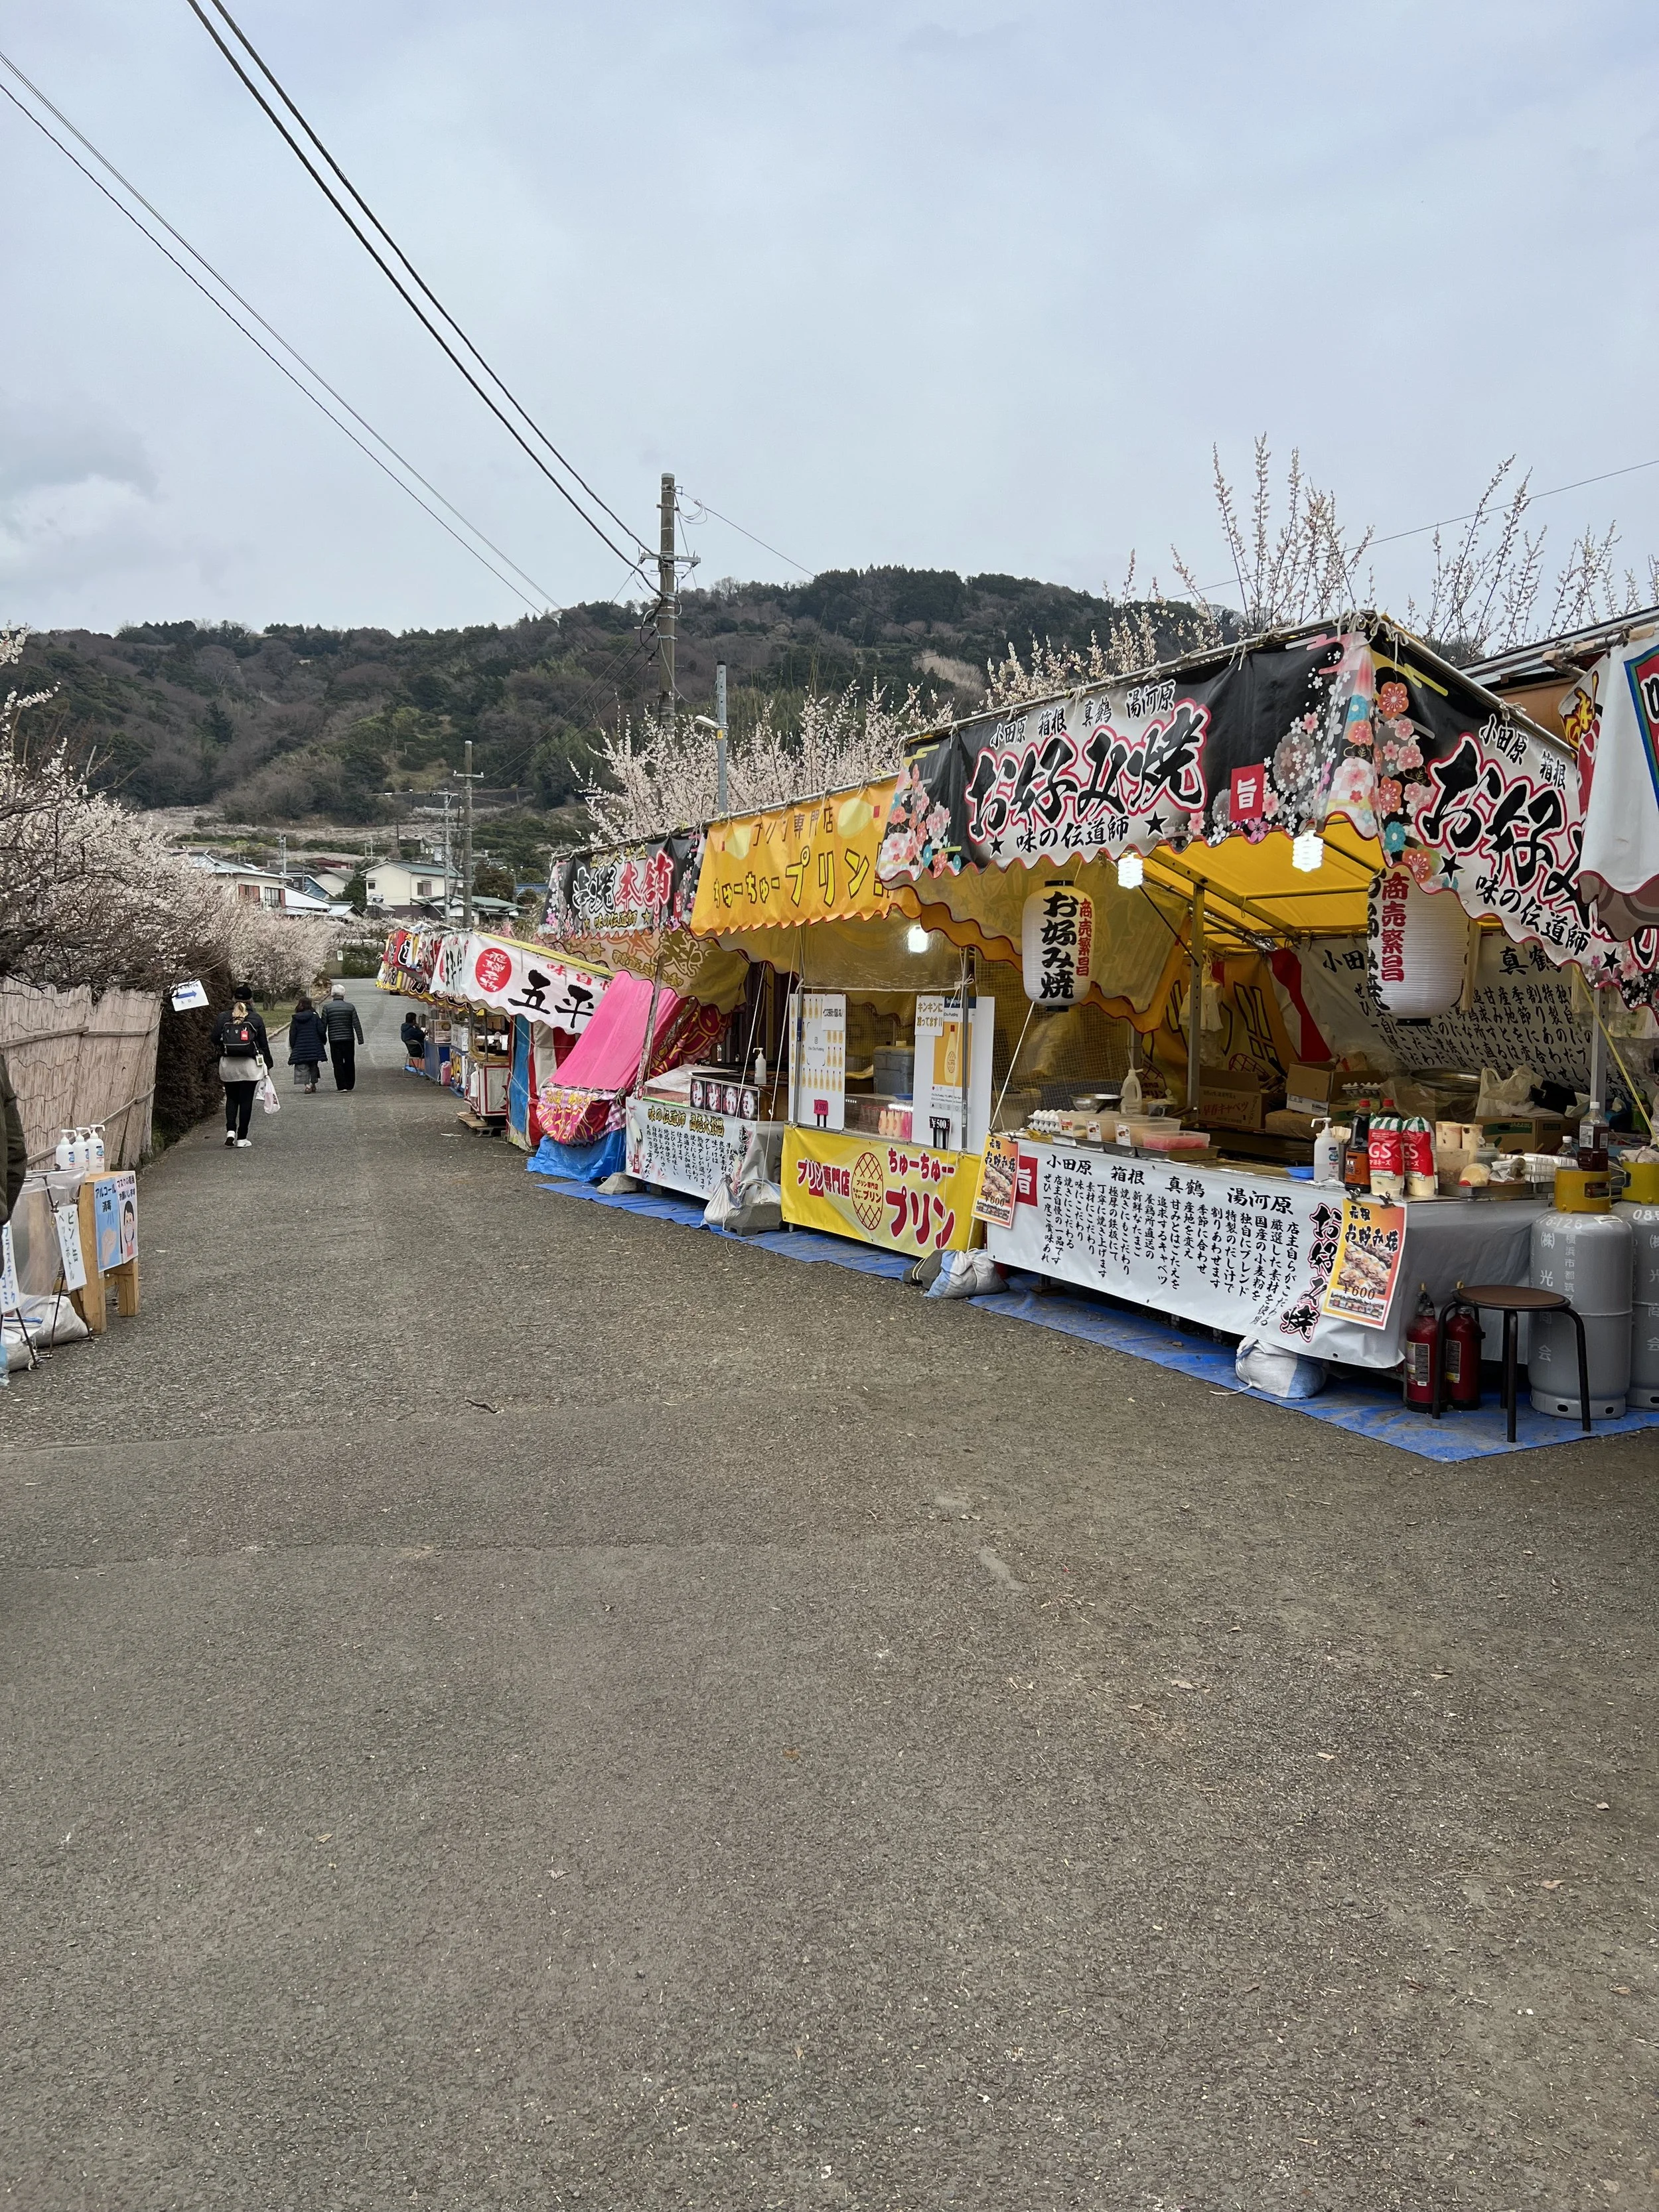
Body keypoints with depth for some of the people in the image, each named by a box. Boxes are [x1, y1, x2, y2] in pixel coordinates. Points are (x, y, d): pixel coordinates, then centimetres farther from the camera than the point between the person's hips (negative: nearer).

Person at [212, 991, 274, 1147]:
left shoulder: (223, 1018, 2)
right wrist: (268, 1064, 9)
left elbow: (215, 1039, -3)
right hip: (249, 1065, -2)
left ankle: (230, 1130, -4)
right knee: (246, 1100, 3)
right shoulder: (255, 1019, 0)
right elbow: (264, 1044, 2)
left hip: (227, 1064, 2)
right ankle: (242, 1138, 3)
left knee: (231, 1098, 15)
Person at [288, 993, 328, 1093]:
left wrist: (292, 1047, 10)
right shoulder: (315, 1016, -3)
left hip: (300, 1048, -1)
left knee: (302, 1067, 0)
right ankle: (313, 1083, 17)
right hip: (314, 1046, 1)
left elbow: (292, 1035, 1)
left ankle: (307, 1084, -15)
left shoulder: (295, 1019, -1)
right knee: (314, 1066, 15)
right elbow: (321, 1031, -4)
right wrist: (324, 1042, 10)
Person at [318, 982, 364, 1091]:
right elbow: (357, 1024, -1)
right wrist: (360, 1039, 2)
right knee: (349, 1063, 13)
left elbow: (323, 1025, -2)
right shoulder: (350, 1007, 0)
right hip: (349, 1039, 1)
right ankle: (350, 1085, 18)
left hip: (334, 1040, -1)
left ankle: (342, 1086, -4)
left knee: (338, 1063, 3)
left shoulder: (327, 1007, -3)